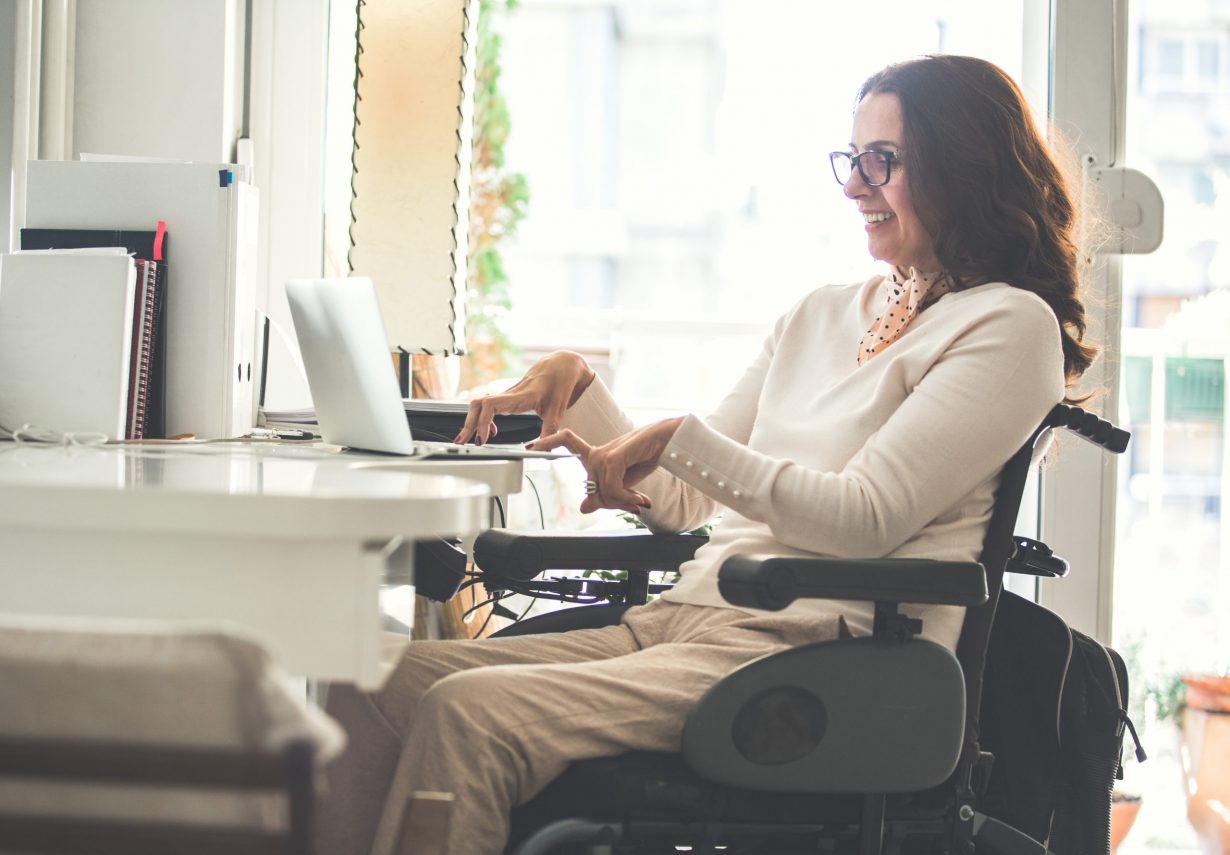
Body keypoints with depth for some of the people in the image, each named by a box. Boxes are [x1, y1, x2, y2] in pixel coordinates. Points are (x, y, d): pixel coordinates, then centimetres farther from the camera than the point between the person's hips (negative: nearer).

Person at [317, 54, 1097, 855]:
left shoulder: (1009, 325, 0)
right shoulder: (822, 314, 23)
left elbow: (866, 519, -12)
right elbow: (685, 504, 22)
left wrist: (681, 438, -10)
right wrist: (575, 383, 11)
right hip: (684, 617, 8)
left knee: (466, 711, -28)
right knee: (383, 683, -15)